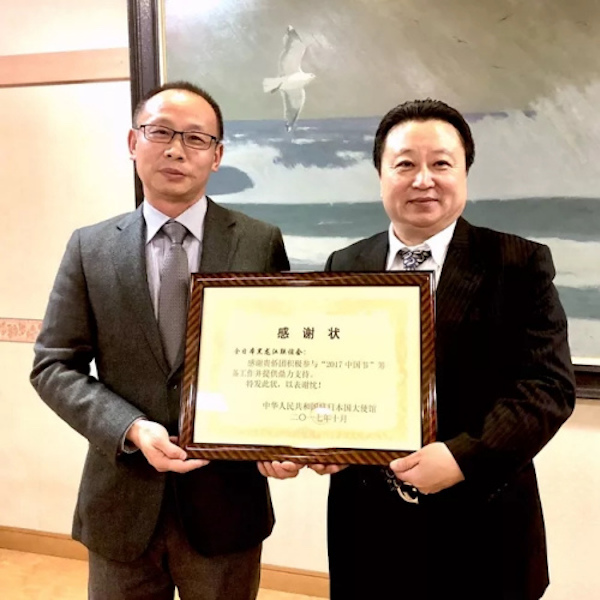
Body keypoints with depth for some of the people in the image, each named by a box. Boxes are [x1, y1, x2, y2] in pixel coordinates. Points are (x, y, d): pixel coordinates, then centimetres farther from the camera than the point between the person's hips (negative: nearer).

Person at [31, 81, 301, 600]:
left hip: (226, 500, 0)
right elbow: (54, 366, -1)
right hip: (121, 503, 1)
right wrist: (131, 429, -16)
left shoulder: (261, 243, -3)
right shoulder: (90, 248, 0)